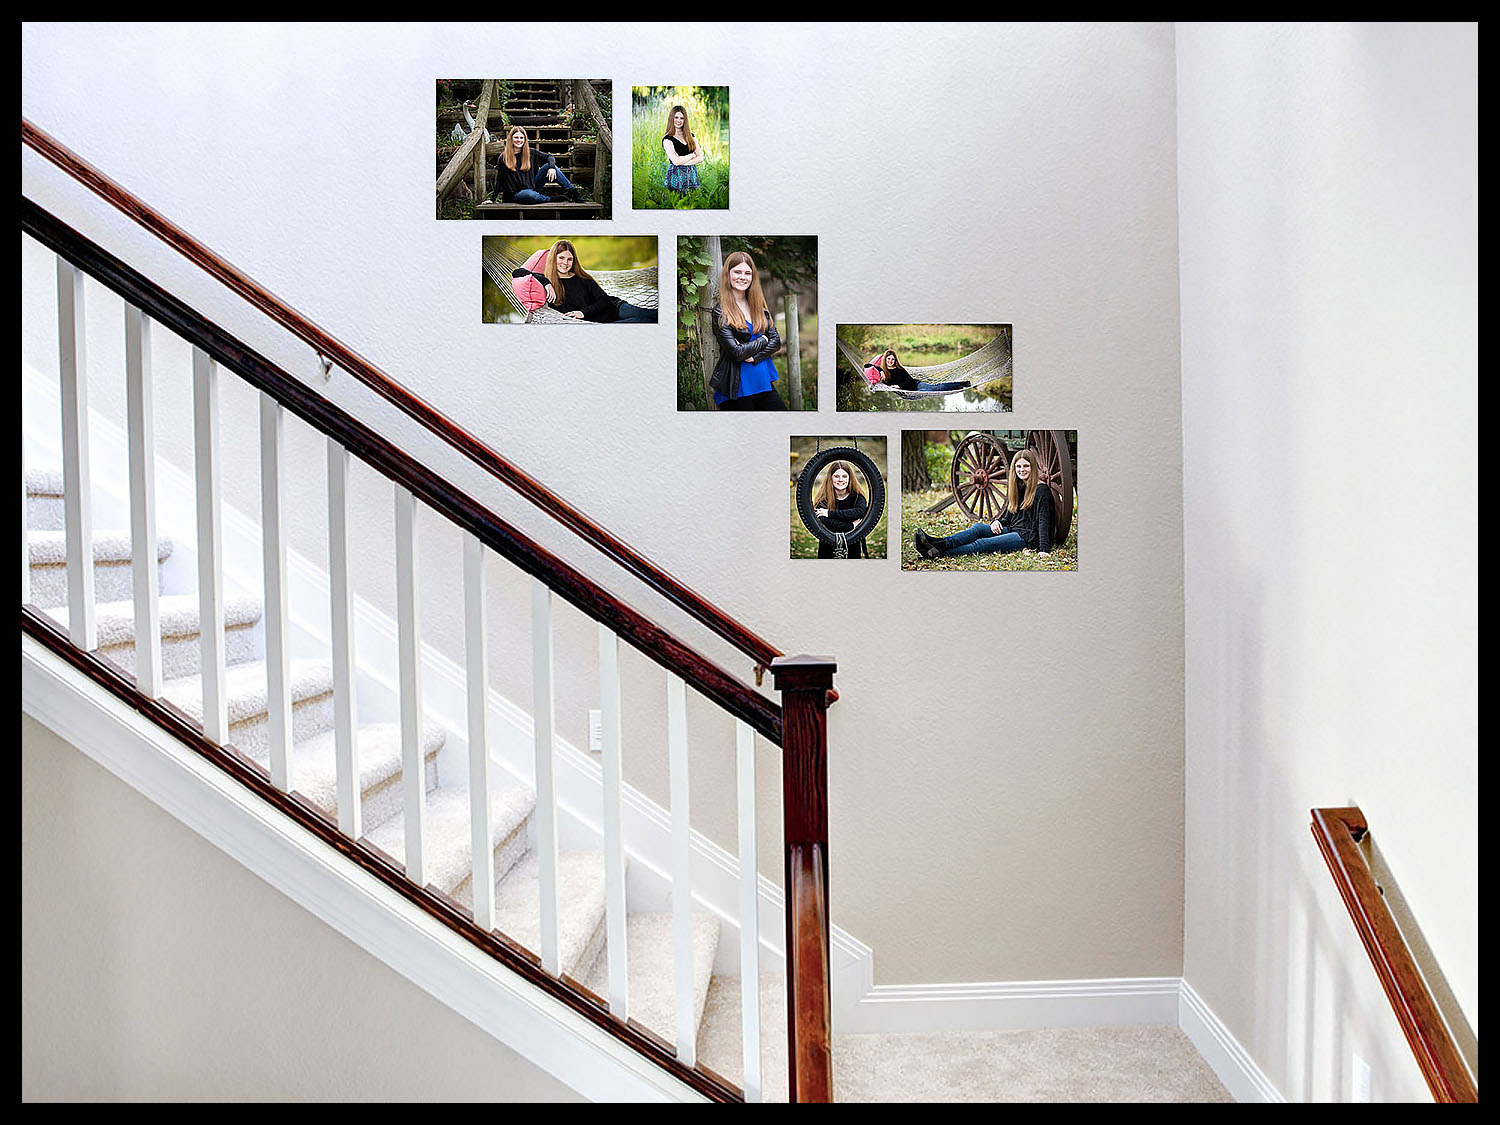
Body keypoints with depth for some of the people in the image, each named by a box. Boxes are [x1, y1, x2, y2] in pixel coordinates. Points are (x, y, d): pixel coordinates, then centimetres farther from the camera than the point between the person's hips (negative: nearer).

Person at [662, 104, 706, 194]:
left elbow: (701, 158, 2)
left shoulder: (691, 136, 11)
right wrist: (692, 155, -4)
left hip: (692, 175, 5)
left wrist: (683, 162, -11)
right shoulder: (667, 139, -5)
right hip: (677, 176, -5)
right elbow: (676, 161, -17)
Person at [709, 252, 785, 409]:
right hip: (736, 389, -5)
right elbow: (736, 352, -16)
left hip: (764, 383, 5)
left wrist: (754, 357, -11)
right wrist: (763, 340, -3)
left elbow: (776, 341, 5)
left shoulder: (758, 306, 11)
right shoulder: (720, 312, -7)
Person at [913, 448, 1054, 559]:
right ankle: (939, 542, -35)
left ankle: (937, 552, -40)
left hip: (1029, 538, -8)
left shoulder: (1041, 489, -8)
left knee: (983, 544, -25)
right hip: (1012, 531, 8)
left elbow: (1043, 520, -15)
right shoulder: (1018, 486, 18)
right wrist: (998, 522, -2)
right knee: (979, 528, -15)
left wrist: (1044, 549, -23)